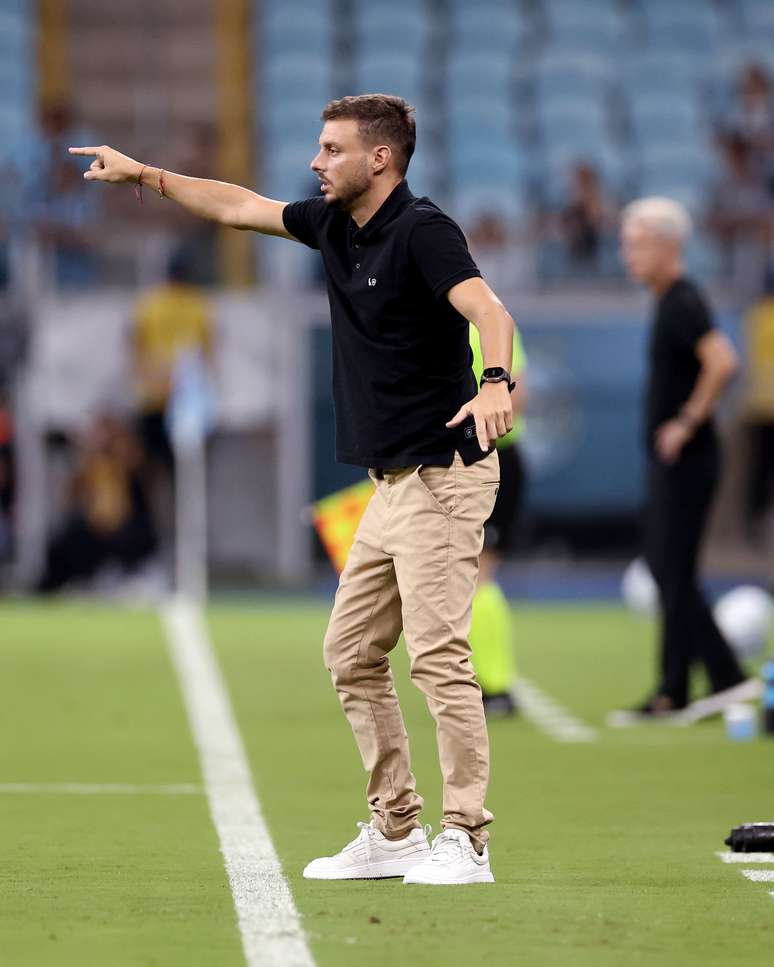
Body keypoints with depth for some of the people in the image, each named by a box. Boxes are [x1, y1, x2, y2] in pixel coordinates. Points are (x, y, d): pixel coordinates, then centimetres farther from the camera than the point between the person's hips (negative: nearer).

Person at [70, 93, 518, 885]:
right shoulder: (334, 226, 11)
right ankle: (395, 832, 16)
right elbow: (239, 207, 26)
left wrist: (495, 381, -50)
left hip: (442, 476, -10)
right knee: (351, 653, 11)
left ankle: (465, 841, -10)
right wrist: (146, 175, 27)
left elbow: (486, 307, -31)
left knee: (438, 655, -13)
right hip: (392, 484, 10)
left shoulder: (422, 232, -15)